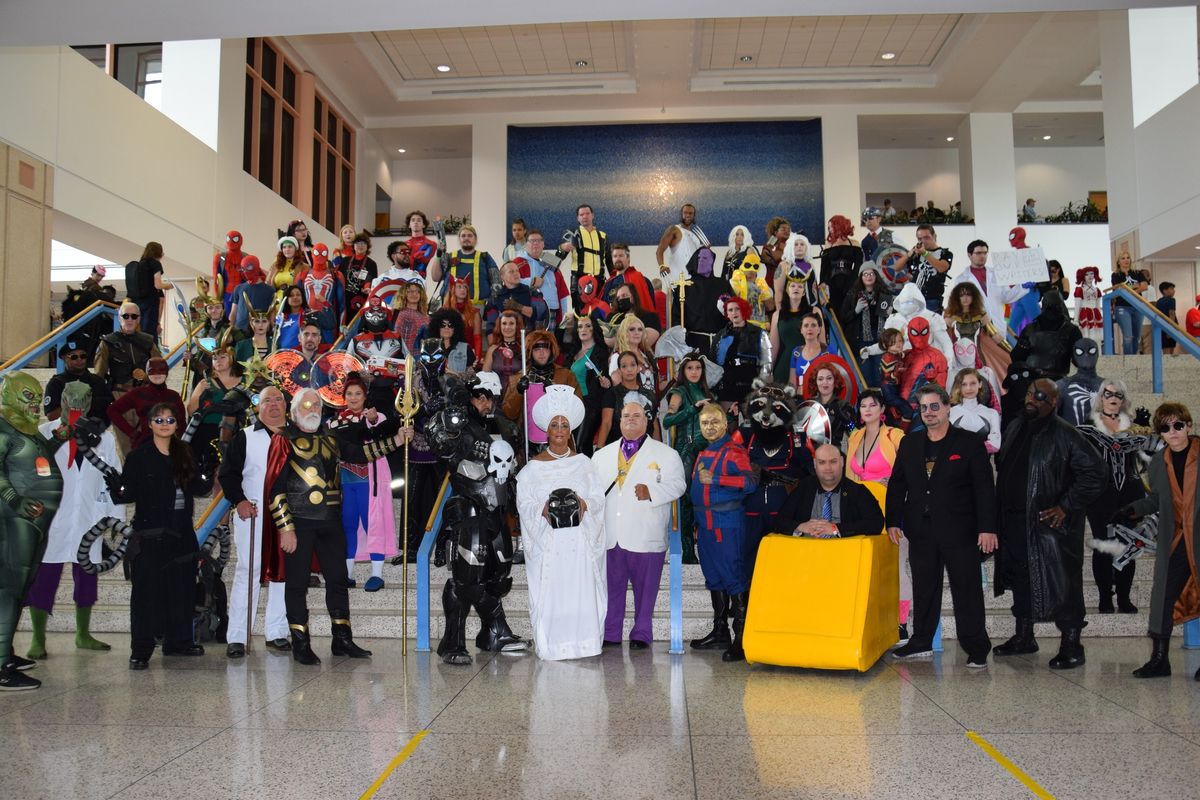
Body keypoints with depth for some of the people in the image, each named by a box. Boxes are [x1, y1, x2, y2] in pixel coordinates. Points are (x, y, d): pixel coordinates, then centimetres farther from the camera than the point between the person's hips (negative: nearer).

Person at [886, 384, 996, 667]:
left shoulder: (970, 443, -2)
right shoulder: (909, 443, 10)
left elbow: (984, 489, -5)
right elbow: (897, 484, 11)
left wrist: (987, 528, -11)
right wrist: (893, 521, 3)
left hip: (959, 531, -4)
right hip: (921, 530, 4)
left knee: (967, 589, 2)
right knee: (923, 589, 12)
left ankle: (976, 648, 12)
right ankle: (921, 642, 24)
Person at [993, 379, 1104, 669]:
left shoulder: (1064, 435, -11)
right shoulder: (1015, 428, 9)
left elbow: (1094, 471, -14)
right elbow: (1002, 466, 22)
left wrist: (1067, 506, -15)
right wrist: (1002, 509, 14)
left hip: (1050, 523, -7)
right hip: (1014, 522, 7)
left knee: (1061, 585, -1)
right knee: (1020, 580, 17)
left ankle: (1071, 647, 11)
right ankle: (1023, 637, 31)